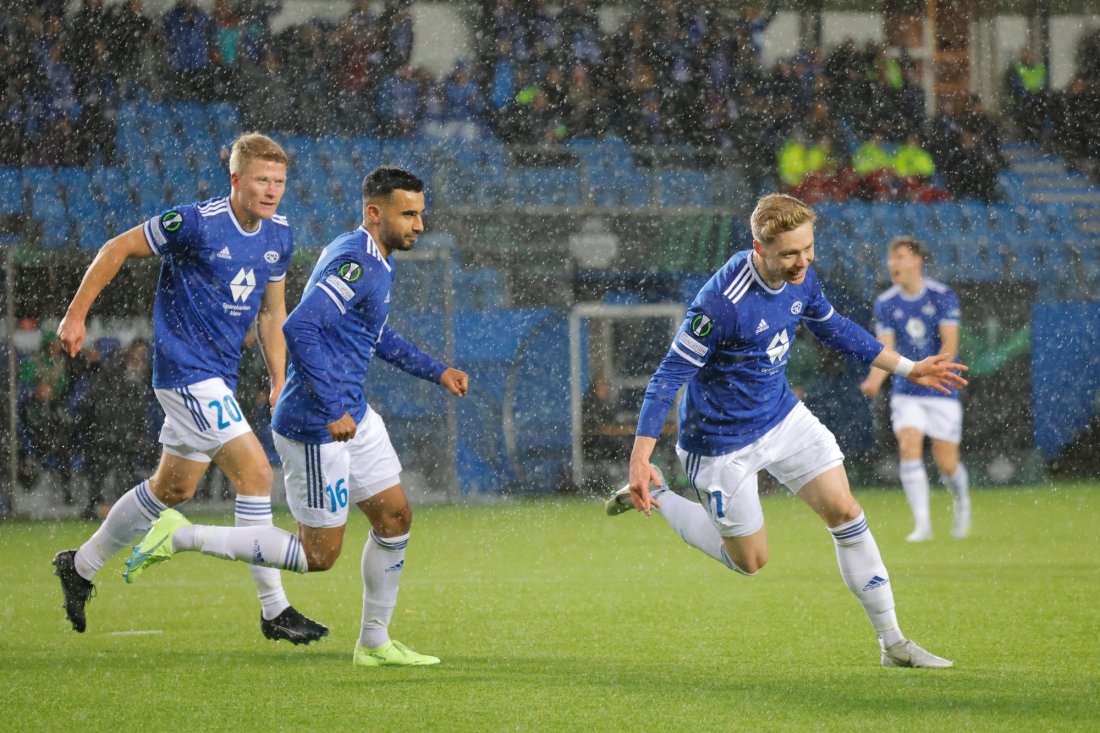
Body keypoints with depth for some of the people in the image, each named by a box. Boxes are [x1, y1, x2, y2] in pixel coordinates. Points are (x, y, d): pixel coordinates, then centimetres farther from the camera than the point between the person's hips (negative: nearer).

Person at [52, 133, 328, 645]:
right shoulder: (196, 223, -18)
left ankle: (80, 566, 36)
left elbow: (272, 314, 16)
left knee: (173, 488, 19)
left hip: (219, 378, 9)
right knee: (255, 472, -16)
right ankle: (274, 610, -11)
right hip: (186, 368, -8)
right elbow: (117, 250, -7)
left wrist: (279, 381, 8)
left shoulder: (279, 237, 4)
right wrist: (76, 315, -6)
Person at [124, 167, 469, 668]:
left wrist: (436, 372, 25)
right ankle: (182, 537, 2)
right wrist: (332, 411, -31)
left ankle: (374, 643, 23)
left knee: (395, 517, 12)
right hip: (315, 426, -10)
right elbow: (299, 330, -31)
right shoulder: (355, 262, -21)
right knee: (318, 554, -3)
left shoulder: (377, 260, 12)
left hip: (352, 415, 10)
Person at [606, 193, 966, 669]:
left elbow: (832, 328, 14)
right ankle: (653, 498, 25)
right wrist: (640, 460, -29)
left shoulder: (801, 277, -8)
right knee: (749, 561, 7)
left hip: (782, 416, 6)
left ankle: (893, 643, 8)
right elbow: (669, 376, -26)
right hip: (723, 442, -6)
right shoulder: (722, 302, -32)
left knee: (845, 512, 0)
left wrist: (907, 368, 15)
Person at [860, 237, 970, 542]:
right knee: (908, 448, -18)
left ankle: (962, 501, 32)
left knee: (946, 462, -1)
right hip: (906, 392, 2)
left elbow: (950, 345, -14)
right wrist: (874, 380, -25)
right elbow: (885, 350, -5)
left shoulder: (942, 296, -8)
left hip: (942, 390, -2)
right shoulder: (885, 304, 1)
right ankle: (922, 524, -15)